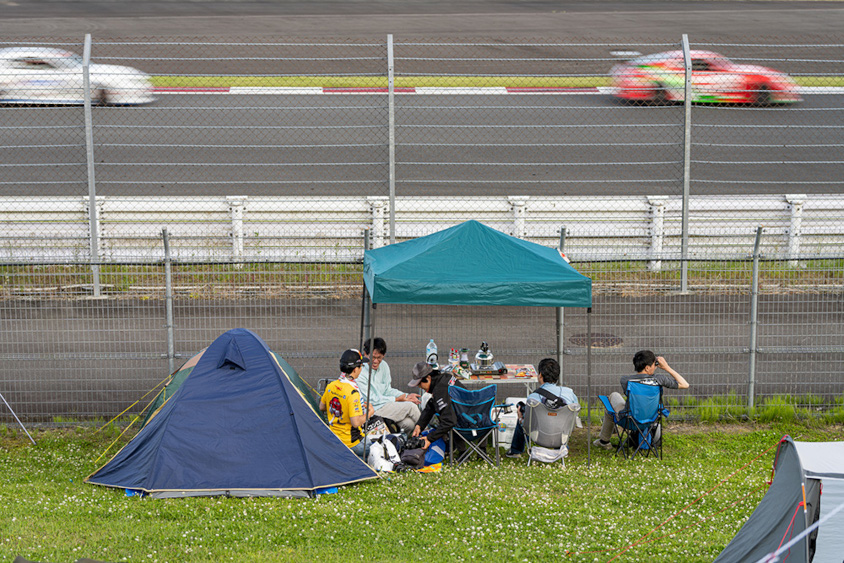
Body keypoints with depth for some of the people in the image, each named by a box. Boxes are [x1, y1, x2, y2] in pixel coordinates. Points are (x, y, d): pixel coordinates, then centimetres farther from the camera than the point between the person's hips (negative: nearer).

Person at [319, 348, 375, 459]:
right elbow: (356, 422, -25)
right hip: (351, 443, -8)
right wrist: (369, 413, -7)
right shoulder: (353, 392, -24)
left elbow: (322, 407, 15)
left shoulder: (330, 386, -1)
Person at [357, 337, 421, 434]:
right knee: (411, 406, -16)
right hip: (373, 410, -7)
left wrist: (407, 396, -3)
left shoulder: (384, 366, 8)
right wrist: (399, 399, -13)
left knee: (409, 423, -19)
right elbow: (372, 400, -16)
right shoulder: (360, 372, -17)